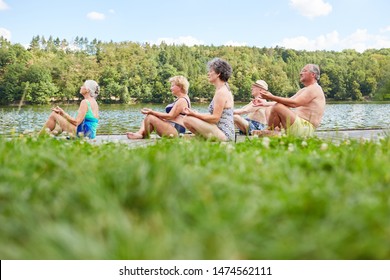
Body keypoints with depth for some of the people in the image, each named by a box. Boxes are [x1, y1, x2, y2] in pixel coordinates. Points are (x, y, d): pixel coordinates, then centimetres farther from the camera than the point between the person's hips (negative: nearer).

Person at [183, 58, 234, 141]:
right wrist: (196, 114, 8)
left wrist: (194, 114, -13)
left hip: (223, 134, -11)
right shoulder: (224, 89, 17)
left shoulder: (221, 92, -14)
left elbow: (215, 118, -19)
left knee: (188, 119, -19)